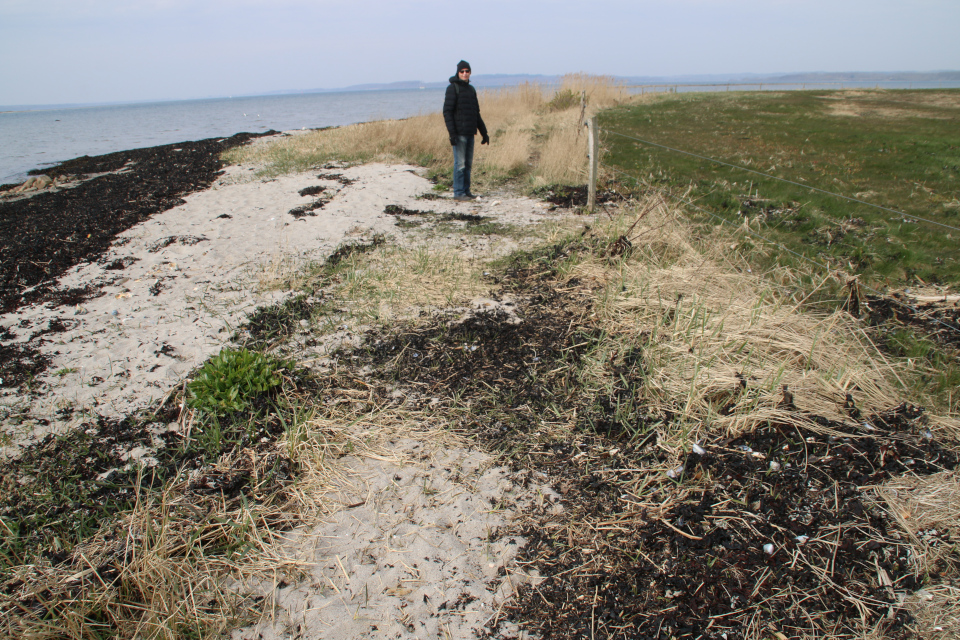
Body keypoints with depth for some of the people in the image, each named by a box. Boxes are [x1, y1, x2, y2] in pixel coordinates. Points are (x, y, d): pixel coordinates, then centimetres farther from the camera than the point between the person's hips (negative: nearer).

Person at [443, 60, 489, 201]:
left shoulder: (471, 89, 17)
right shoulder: (453, 88, -5)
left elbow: (476, 114, 22)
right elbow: (447, 112, -11)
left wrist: (484, 132, 19)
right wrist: (452, 132, -20)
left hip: (470, 133, 7)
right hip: (459, 133, -7)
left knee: (468, 164, 9)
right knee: (460, 164, -7)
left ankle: (466, 191, 16)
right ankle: (458, 193, -2)